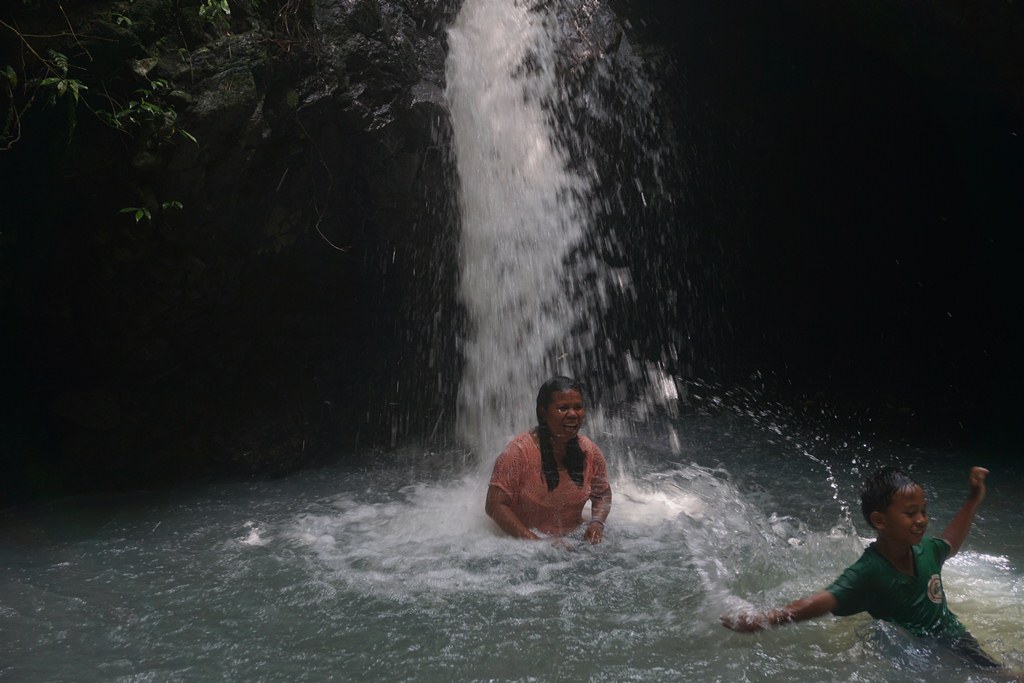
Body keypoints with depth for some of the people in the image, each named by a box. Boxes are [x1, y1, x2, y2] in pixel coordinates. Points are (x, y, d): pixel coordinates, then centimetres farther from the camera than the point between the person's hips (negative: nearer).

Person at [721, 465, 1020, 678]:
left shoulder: (925, 550, -11)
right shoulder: (869, 573, -29)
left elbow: (949, 544, 16)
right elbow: (821, 601, -43)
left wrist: (974, 500, 13)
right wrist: (762, 620, -58)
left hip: (958, 644, 6)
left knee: (1011, 676, 9)